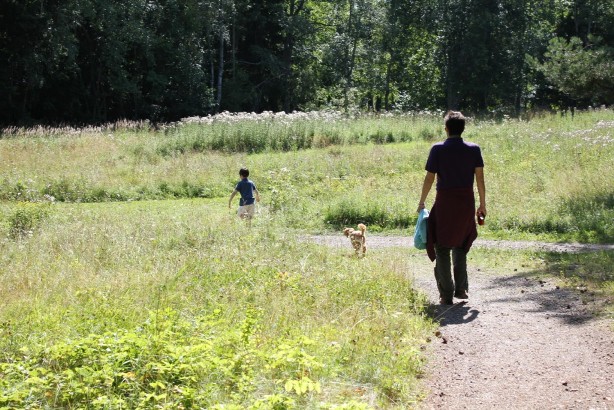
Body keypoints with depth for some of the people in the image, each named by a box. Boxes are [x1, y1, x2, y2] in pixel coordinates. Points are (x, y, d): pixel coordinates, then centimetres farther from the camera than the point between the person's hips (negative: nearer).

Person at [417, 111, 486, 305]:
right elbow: (480, 178, -1)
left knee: (442, 248, 6)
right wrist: (482, 204, 7)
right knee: (460, 246, 21)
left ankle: (446, 294, 3)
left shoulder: (438, 149, -6)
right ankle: (461, 289, 20)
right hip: (466, 202, 3)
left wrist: (421, 202, 7)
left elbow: (429, 178, -5)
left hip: (444, 201, -3)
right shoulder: (474, 149, 0)